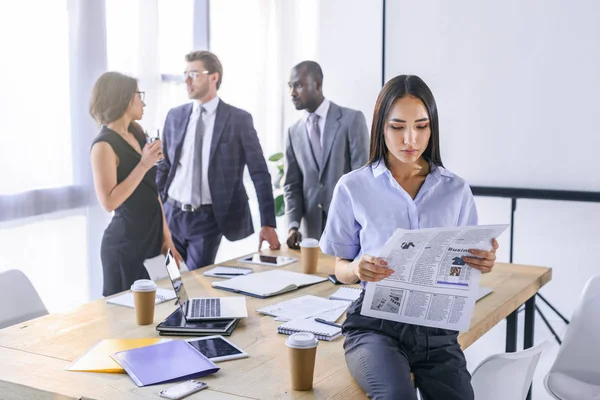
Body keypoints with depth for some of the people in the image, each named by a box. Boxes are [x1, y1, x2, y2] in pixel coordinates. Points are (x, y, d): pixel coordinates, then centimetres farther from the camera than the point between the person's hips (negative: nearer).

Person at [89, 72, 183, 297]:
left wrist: (166, 235, 10)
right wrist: (144, 165, -21)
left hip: (152, 239, 7)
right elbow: (109, 202, -21)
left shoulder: (137, 136, 9)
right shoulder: (105, 145, -14)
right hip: (125, 245, -7)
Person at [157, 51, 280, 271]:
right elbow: (164, 167, 14)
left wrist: (268, 224, -9)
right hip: (172, 214, 4)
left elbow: (260, 174, -6)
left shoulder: (238, 119, -5)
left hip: (207, 219, -4)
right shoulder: (175, 116, 6)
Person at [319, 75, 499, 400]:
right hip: (375, 324, -2)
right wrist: (358, 269, -16)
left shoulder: (456, 191, 7)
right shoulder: (354, 188, 1)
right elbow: (341, 270, 7)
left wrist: (482, 263, -10)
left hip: (436, 327, 3)